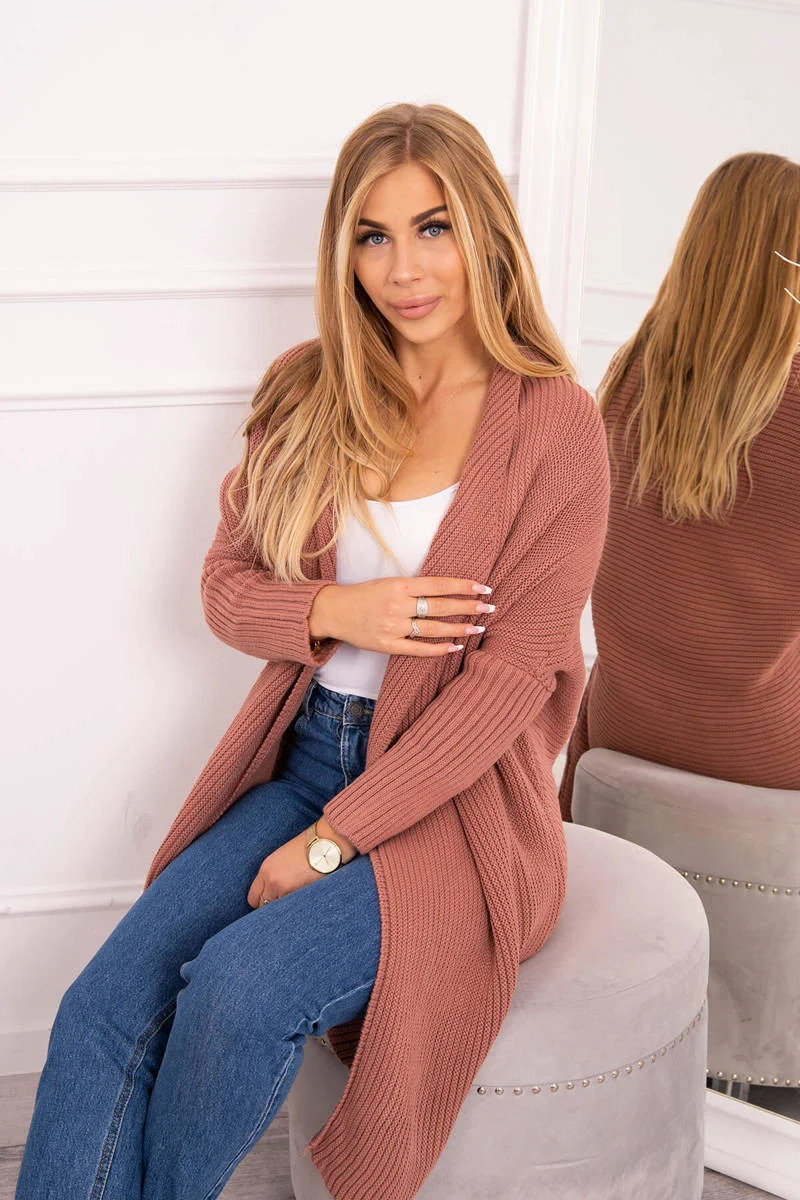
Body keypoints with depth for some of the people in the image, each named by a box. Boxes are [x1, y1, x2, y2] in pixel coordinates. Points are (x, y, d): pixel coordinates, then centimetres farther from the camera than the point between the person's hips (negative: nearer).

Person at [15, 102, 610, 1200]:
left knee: (237, 986, -26)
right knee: (104, 1006, -17)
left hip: (455, 801, -4)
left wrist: (331, 841, -14)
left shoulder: (556, 422, -7)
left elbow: (515, 672, -12)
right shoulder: (309, 390, 7)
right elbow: (225, 584, 10)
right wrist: (337, 610, -13)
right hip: (303, 760, 4)